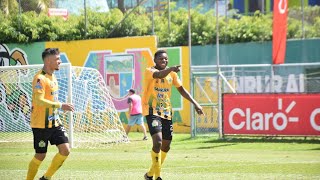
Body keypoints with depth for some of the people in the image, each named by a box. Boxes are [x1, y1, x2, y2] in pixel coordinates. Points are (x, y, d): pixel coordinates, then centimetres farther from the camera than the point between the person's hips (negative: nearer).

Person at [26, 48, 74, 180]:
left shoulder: (52, 77, 12)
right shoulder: (40, 78, -17)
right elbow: (39, 101, -28)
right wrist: (61, 106, -29)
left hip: (54, 123, 8)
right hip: (41, 124, -8)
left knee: (65, 150, -2)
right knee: (40, 156, -1)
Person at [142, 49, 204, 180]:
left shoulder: (172, 74, 8)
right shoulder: (149, 71, -11)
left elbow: (181, 89, 19)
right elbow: (158, 75, -34)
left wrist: (195, 103, 12)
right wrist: (171, 69, -53)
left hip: (167, 112, 7)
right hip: (152, 111, -7)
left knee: (166, 146, 10)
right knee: (158, 141, -23)